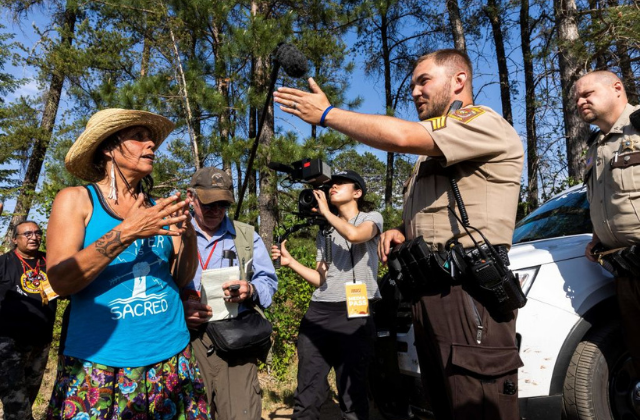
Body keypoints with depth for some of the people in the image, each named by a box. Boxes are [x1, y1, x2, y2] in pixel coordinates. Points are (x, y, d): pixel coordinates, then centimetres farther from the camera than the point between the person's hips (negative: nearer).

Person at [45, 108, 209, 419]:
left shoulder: (160, 208, 5)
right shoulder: (75, 200, -2)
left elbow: (181, 279, 5)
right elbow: (60, 280, -12)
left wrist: (189, 234, -12)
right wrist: (127, 232, -21)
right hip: (98, 362, -3)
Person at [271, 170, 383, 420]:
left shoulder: (372, 218, 7)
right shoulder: (324, 233, 21)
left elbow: (354, 235, -18)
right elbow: (321, 279, 16)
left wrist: (325, 211, -4)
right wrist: (290, 262, 3)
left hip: (355, 312, -4)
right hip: (319, 311, 5)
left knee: (352, 393, 1)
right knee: (307, 393, 4)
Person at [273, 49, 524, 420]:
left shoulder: (486, 124, -5)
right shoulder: (432, 154, 24)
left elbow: (400, 136, -20)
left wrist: (327, 113, -10)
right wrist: (400, 231, 7)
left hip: (469, 294, -8)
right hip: (429, 291, 9)